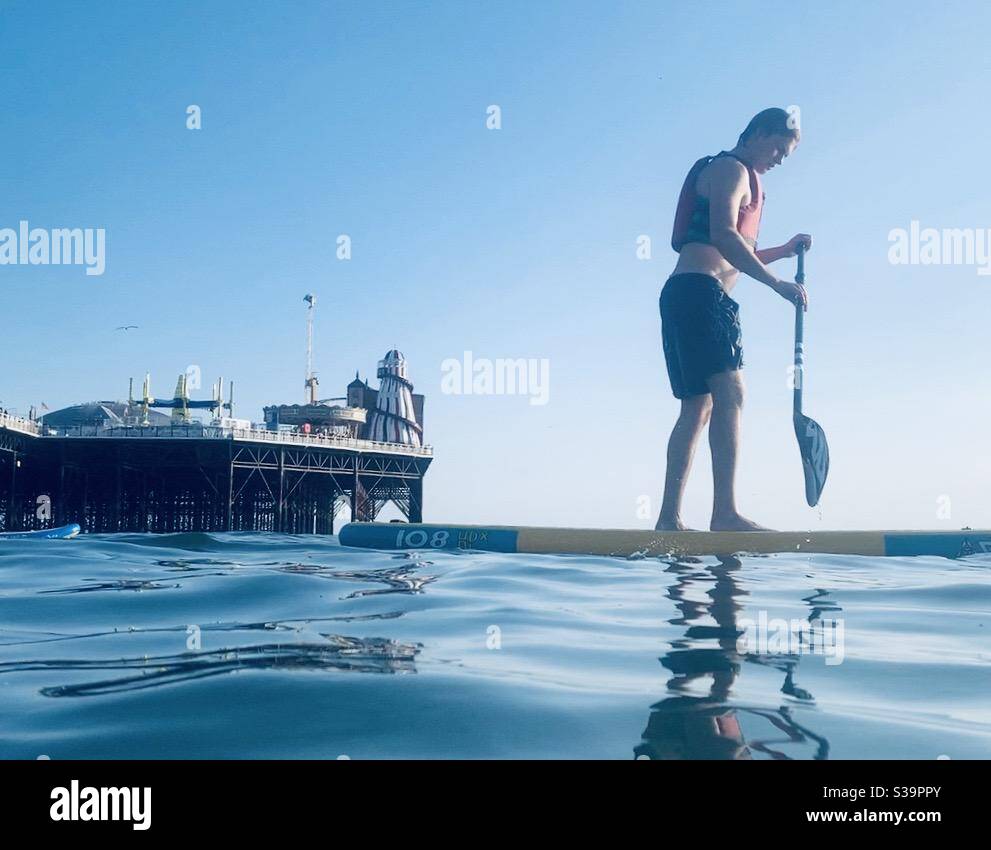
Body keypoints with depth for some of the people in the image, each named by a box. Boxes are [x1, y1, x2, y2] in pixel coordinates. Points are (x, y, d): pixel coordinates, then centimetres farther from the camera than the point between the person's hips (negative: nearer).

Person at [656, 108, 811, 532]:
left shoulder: (747, 181, 31)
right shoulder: (730, 168, -1)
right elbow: (723, 236, -18)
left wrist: (785, 250, 21)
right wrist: (777, 283, -20)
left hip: (705, 300, 10)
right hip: (697, 292, -10)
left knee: (699, 407, 5)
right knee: (729, 392, -21)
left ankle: (669, 517, 3)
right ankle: (725, 512, -30)